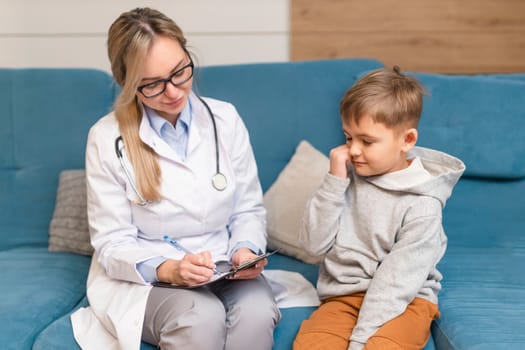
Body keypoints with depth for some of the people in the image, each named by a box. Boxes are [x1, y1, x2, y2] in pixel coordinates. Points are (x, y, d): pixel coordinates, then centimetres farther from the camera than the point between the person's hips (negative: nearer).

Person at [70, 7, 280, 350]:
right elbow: (112, 244, -8)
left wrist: (244, 251, -15)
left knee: (256, 312, -31)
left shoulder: (225, 119, 0)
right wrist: (168, 269, -26)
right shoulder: (107, 139, -10)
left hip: (223, 271, 3)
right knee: (201, 318, -34)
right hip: (143, 277, -2)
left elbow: (249, 209, 6)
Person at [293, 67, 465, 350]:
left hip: (403, 300, -3)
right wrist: (333, 182, -11)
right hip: (343, 295, 3)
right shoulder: (347, 178, 2)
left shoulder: (422, 204, -11)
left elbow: (397, 279, -14)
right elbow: (314, 244, -2)